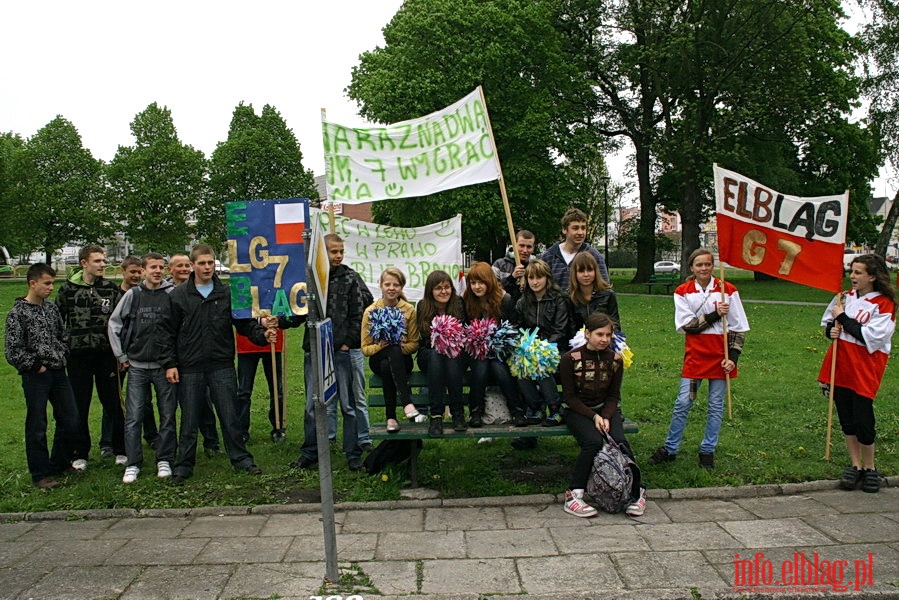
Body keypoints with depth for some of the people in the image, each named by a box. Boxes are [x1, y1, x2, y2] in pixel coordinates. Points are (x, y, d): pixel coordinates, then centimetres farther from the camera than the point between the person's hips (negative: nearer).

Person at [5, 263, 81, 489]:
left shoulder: (52, 308, 9)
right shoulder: (17, 313, -9)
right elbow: (13, 350, -12)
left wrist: (62, 357, 5)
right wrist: (36, 366, -10)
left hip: (58, 372, 6)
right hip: (35, 377, -6)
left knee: (70, 420, 10)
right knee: (37, 427, 3)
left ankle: (59, 464, 27)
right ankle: (40, 474, 14)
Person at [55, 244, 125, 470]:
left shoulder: (112, 288, 3)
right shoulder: (68, 288, 1)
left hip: (107, 355, 0)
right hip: (78, 356, 0)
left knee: (114, 404, 4)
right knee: (79, 407, 7)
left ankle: (121, 450, 17)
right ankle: (80, 454, 21)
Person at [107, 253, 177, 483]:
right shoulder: (133, 295, 3)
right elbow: (114, 323, 8)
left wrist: (175, 360, -1)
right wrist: (121, 355, 5)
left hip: (165, 365, -1)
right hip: (137, 366, 1)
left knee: (168, 416, 5)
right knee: (133, 417, 2)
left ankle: (164, 460, 18)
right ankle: (133, 464, 13)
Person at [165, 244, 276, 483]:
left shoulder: (227, 293, 4)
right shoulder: (179, 295, 1)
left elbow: (244, 322, 4)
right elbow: (170, 332, 2)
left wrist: (262, 334, -14)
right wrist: (171, 364, -3)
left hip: (222, 365, 1)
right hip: (190, 368, 0)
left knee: (229, 415, 7)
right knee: (189, 419, 8)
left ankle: (241, 458, 19)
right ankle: (184, 465, 21)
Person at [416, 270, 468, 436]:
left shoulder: (459, 304, -5)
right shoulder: (422, 307, -6)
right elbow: (424, 338, -5)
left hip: (455, 355, 0)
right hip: (429, 355, 0)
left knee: (453, 357, -35)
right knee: (435, 355, -35)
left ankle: (458, 413, -32)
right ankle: (435, 415, -39)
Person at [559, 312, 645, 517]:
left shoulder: (615, 359, 1)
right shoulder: (570, 358, -10)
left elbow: (614, 395, 6)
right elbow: (569, 397, -8)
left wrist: (606, 417, -13)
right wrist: (593, 417, -19)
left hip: (606, 408, 3)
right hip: (577, 410, -3)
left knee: (620, 442, -24)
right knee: (593, 441, -30)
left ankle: (635, 493, -6)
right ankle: (573, 495, -21)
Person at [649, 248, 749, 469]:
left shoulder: (727, 290, 0)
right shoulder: (683, 292, 0)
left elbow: (738, 328, 2)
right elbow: (687, 325, -8)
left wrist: (733, 357, -5)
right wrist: (715, 315, -16)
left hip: (720, 356, 1)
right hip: (695, 356, 0)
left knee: (716, 406, 8)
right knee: (683, 403, 2)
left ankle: (707, 451, 22)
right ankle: (670, 449, 14)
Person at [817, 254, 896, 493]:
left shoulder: (884, 304, -10)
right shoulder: (846, 296, 8)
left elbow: (870, 336, -19)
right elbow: (827, 321, 19)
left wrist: (843, 318, -16)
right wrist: (831, 329, -3)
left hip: (865, 368, -5)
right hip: (840, 365, 6)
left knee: (863, 419, -2)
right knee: (846, 419, 11)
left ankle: (869, 468, 18)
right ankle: (855, 465, 24)